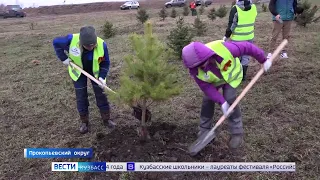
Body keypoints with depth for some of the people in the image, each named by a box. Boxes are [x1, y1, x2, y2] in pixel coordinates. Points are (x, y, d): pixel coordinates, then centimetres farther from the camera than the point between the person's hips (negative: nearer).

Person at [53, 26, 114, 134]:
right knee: (81, 97, 4)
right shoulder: (71, 39, -32)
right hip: (78, 71, 0)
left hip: (95, 71, 0)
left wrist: (102, 77, -28)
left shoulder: (102, 45, -30)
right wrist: (63, 58, -18)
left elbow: (105, 63, -17)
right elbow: (56, 42, -12)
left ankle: (106, 119, 19)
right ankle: (84, 122, 19)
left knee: (101, 95, 3)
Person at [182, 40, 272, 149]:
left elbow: (247, 47, -28)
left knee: (230, 100, -15)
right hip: (214, 81, 2)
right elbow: (206, 87, -23)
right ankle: (204, 128, 19)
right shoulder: (195, 70, -33)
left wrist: (264, 60, -16)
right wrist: (221, 102, -29)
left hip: (232, 75, -2)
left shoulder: (223, 48, -43)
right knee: (207, 100, -3)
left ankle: (237, 133, 0)